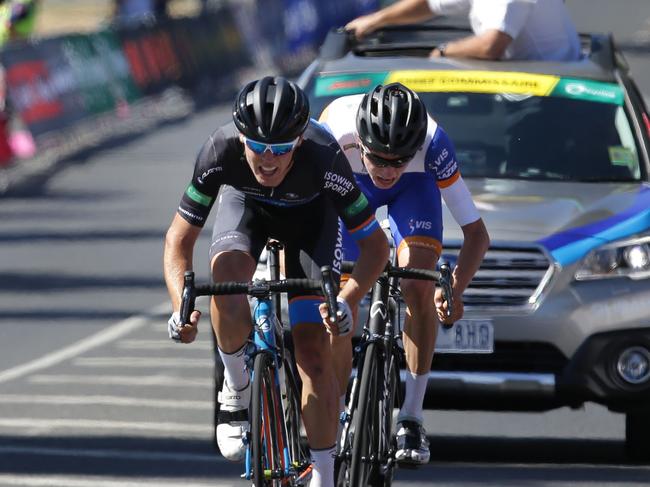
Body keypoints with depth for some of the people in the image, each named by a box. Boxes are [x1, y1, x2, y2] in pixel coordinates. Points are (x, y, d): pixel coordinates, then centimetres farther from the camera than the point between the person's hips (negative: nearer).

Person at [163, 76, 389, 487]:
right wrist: (182, 306, -40)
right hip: (245, 205, 1)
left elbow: (375, 244, -28)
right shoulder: (220, 152, -36)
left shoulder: (324, 159, -39)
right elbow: (180, 238, -25)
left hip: (309, 214, -1)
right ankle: (237, 391, -6)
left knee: (313, 347, -10)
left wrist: (346, 300, -43)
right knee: (229, 284, -33)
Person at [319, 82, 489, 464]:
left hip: (414, 187, -1)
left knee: (419, 288, -23)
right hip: (349, 188, 1)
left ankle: (412, 420, -14)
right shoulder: (334, 133, -41)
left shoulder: (433, 143, -39)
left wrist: (455, 289, -48)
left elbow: (477, 234, -32)